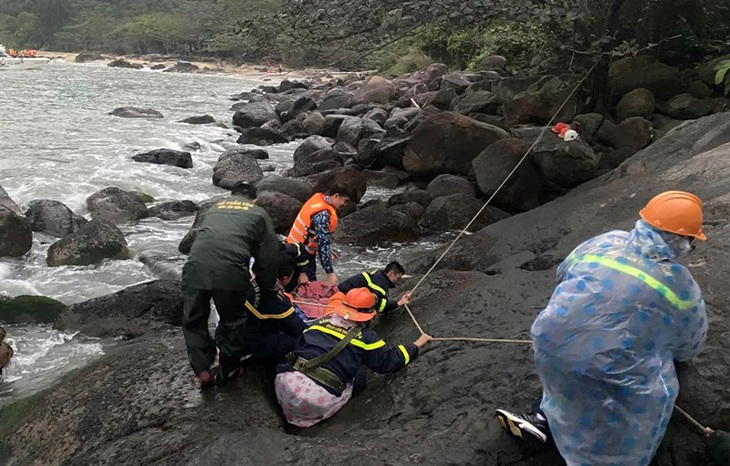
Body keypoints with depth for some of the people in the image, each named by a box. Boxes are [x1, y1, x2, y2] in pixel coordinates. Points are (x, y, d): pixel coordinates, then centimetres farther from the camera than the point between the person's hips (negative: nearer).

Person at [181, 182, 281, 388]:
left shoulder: (214, 208, 30)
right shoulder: (258, 213, 20)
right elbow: (268, 256, 16)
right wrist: (268, 290, 30)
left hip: (195, 267, 2)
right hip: (230, 271, -2)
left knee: (193, 321, 22)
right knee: (232, 322, 20)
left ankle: (203, 370, 20)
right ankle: (227, 370, 32)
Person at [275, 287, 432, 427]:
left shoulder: (321, 321, 13)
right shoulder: (365, 337, 2)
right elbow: (390, 360, 12)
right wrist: (416, 345, 26)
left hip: (288, 382, 4)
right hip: (319, 398, -4)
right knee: (359, 377, 20)